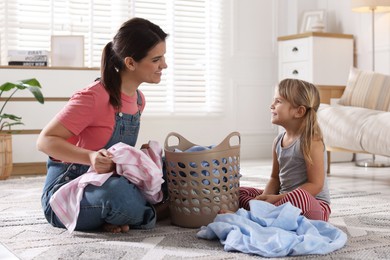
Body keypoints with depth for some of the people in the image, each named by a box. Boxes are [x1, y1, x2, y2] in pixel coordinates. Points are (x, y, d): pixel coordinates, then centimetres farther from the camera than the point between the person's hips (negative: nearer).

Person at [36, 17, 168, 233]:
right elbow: (44, 141, -20)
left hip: (107, 180, 8)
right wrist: (90, 157, -34)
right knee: (119, 193, -38)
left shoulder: (138, 99, 5)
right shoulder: (93, 97, -21)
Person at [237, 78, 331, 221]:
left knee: (300, 196, -42)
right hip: (285, 199, 7)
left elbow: (315, 185, -20)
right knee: (239, 192, 2)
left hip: (314, 205, -7)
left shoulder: (311, 141, -16)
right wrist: (266, 198, -10)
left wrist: (278, 198, -24)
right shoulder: (278, 141, 7)